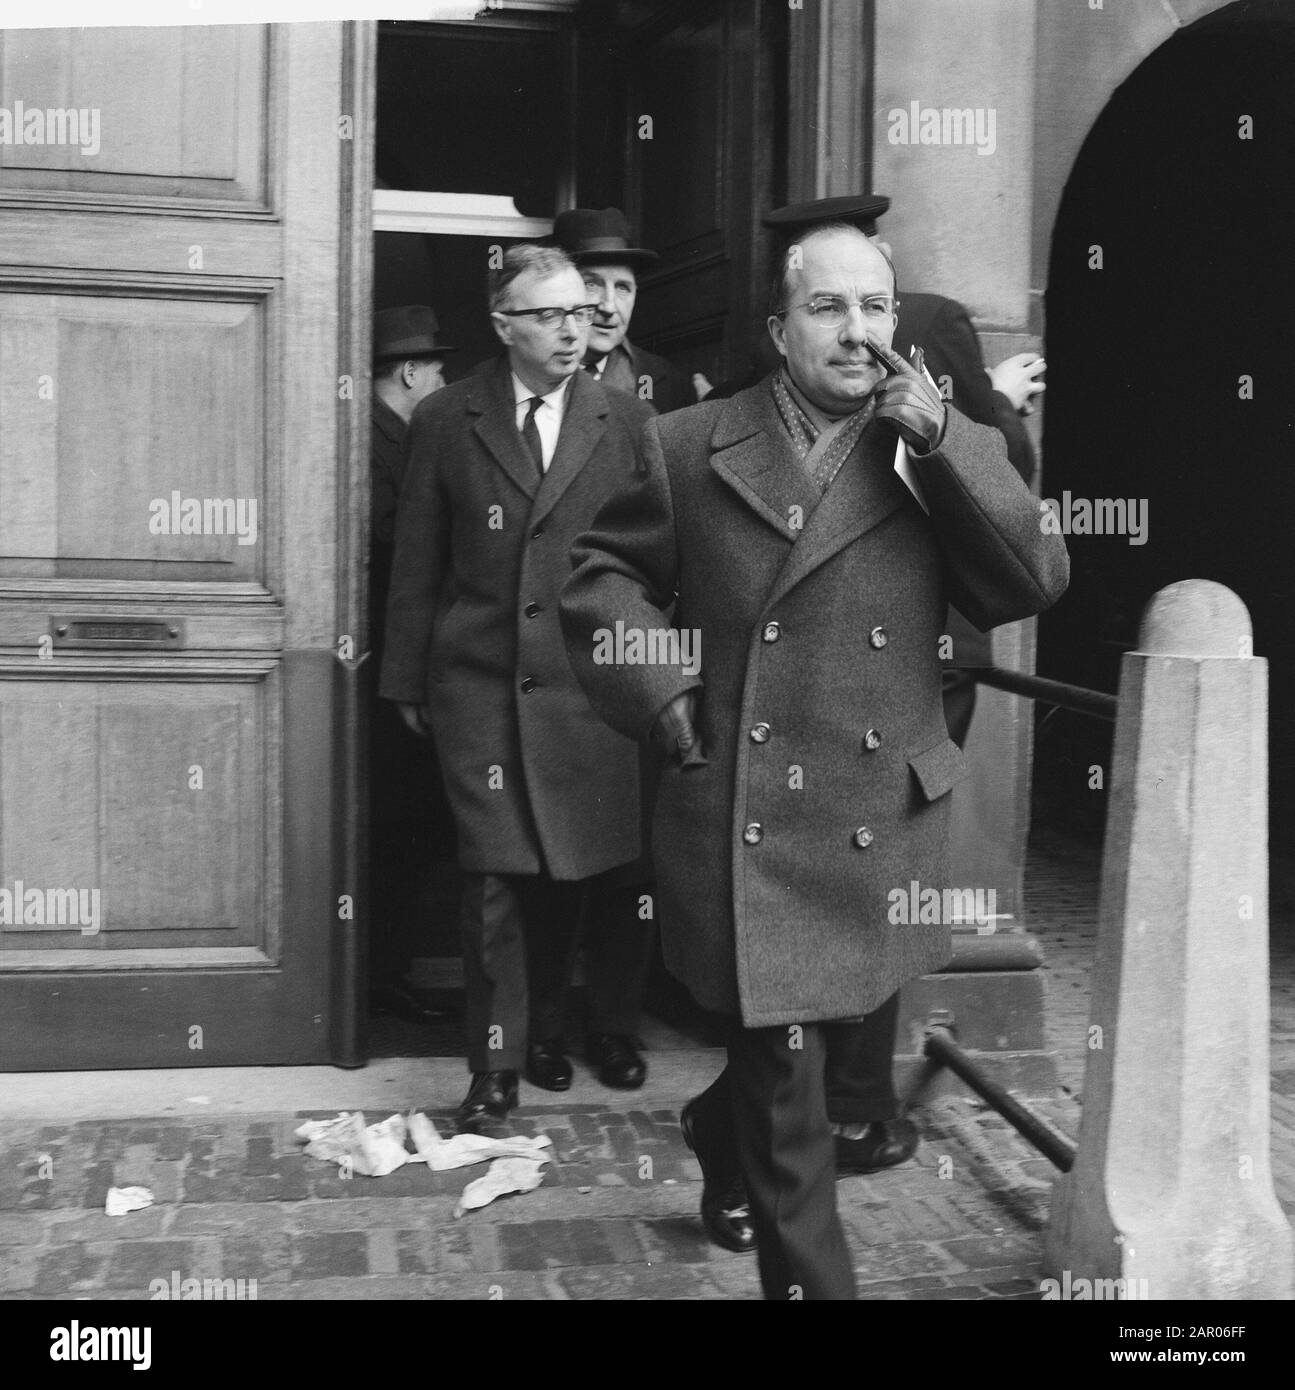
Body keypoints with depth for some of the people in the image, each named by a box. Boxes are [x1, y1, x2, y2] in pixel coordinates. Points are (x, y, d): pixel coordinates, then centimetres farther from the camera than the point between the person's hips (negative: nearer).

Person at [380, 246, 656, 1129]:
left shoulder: (628, 421, 6)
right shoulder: (446, 423, 5)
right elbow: (416, 565, 8)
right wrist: (407, 682, 7)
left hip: (598, 683, 1)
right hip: (482, 686, 0)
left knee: (614, 872, 5)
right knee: (501, 881, 0)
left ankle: (614, 1032, 26)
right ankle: (500, 1063, 12)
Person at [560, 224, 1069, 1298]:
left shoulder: (949, 453, 3)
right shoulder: (690, 449, 1)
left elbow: (1035, 585, -8)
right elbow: (602, 573, 11)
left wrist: (940, 443, -14)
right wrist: (658, 687, -3)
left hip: (882, 831, 2)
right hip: (745, 828, -2)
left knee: (788, 1059, 20)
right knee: (789, 1086, 0)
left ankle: (721, 1133, 52)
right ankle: (809, 1277, 19)